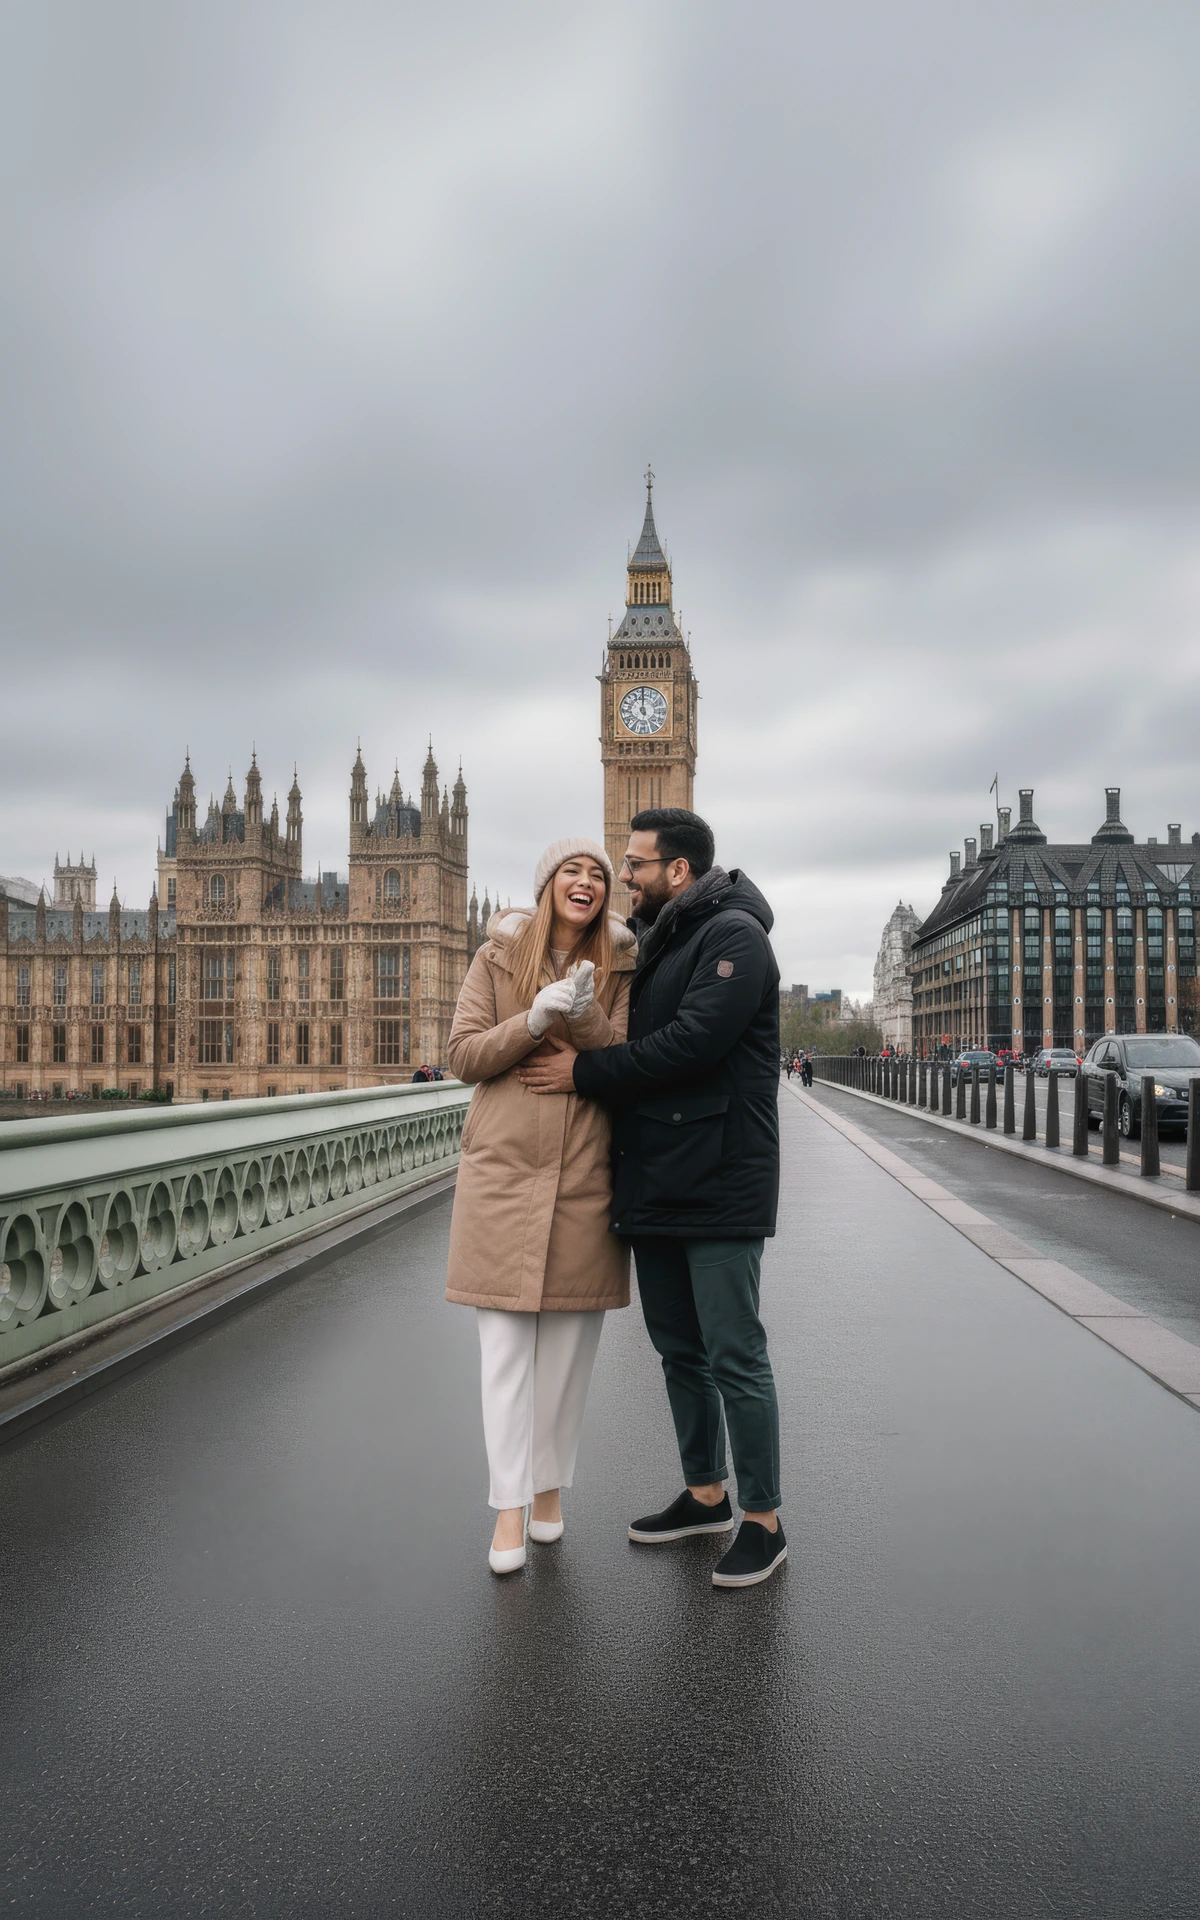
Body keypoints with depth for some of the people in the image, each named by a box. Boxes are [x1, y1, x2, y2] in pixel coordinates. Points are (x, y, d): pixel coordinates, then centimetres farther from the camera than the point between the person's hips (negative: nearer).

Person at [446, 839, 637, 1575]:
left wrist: (586, 1016, -21)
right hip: (505, 1169, -1)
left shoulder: (620, 967, 5)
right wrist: (534, 1019, -17)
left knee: (571, 1343, 10)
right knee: (505, 1343, 1)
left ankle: (552, 1485, 28)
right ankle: (510, 1510, 9)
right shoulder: (500, 956, 3)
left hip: (586, 1176, 1)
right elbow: (464, 1056, -2)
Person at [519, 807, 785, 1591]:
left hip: (718, 1187, -9)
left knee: (735, 1357, -1)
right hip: (658, 1186, 9)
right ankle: (705, 1494, 32)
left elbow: (693, 1043, -23)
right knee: (679, 1349, 17)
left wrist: (586, 1071, -15)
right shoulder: (656, 942, 17)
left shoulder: (734, 936, -12)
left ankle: (764, 1523, 13)